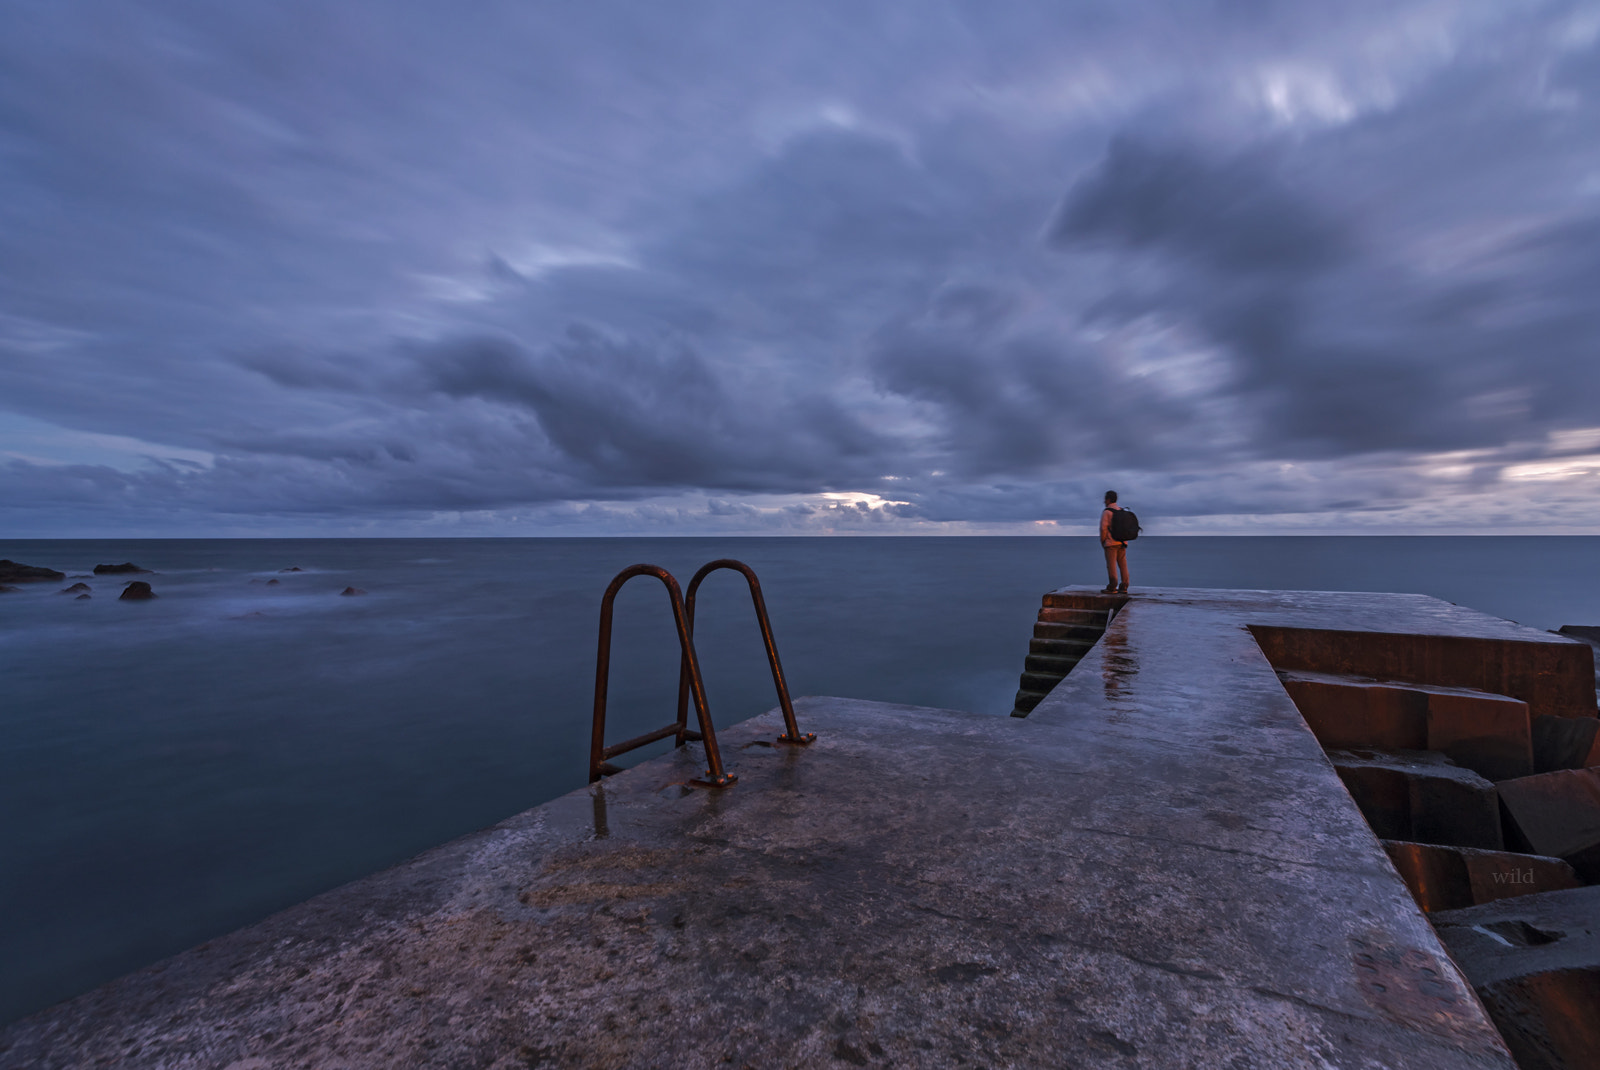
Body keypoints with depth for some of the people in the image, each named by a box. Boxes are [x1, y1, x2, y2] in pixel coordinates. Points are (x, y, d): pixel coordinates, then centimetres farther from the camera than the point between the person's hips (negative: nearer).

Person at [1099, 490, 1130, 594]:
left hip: (1111, 542, -6)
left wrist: (1102, 540, -2)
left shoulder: (1106, 512, -9)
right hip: (1122, 542, 6)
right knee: (1123, 565, 8)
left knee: (1111, 565, -3)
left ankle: (1112, 587, -3)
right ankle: (1124, 587, 10)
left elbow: (1103, 528, -13)